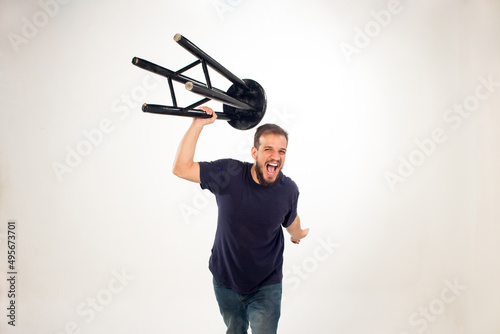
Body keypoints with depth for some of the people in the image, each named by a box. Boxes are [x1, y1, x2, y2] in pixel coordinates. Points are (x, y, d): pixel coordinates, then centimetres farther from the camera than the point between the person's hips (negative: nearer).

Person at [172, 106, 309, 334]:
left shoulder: (288, 190, -14)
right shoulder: (229, 174, -19)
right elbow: (181, 168, -22)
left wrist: (298, 234, 30)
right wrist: (198, 123, -27)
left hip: (266, 288, 0)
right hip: (226, 283, 1)